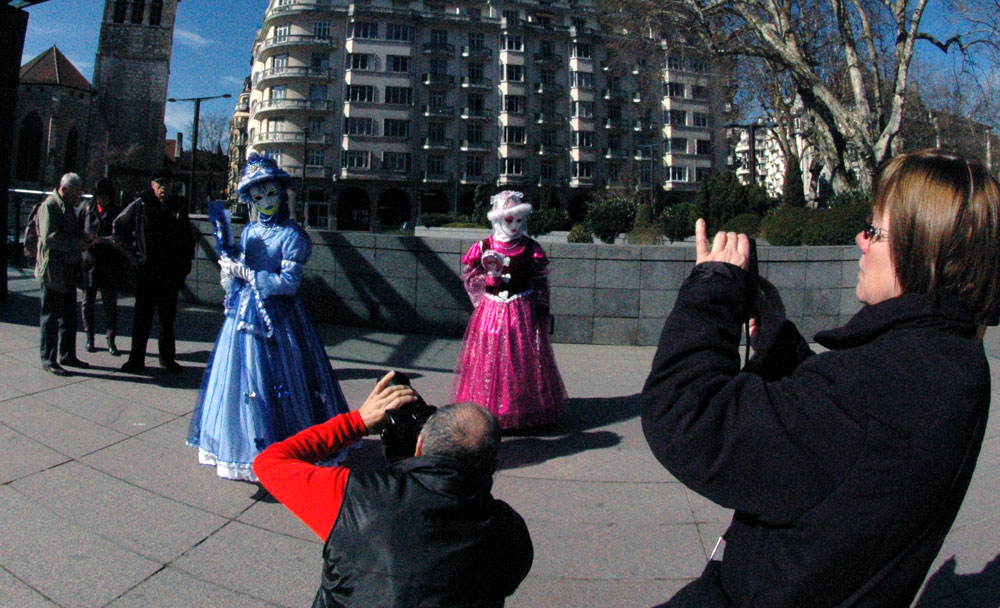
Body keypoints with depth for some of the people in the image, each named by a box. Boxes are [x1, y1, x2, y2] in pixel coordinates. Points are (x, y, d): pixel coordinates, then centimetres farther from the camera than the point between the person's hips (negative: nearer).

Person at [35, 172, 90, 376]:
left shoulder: (68, 207, 18)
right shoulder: (49, 206, -12)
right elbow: (49, 237, -23)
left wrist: (85, 239, 6)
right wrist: (77, 243, -21)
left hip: (69, 271, 9)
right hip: (53, 272, -9)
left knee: (69, 316, 14)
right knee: (51, 317, -1)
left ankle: (67, 355, 24)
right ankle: (48, 359, 7)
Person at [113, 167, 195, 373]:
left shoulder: (178, 208, 6)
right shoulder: (141, 205, -1)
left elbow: (188, 239, 15)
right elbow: (118, 226, 10)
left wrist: (184, 264, 7)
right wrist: (132, 250, 2)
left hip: (171, 274, 2)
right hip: (146, 271, -2)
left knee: (168, 318, 10)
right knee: (142, 318, 3)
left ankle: (168, 358, 20)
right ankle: (136, 359, 12)